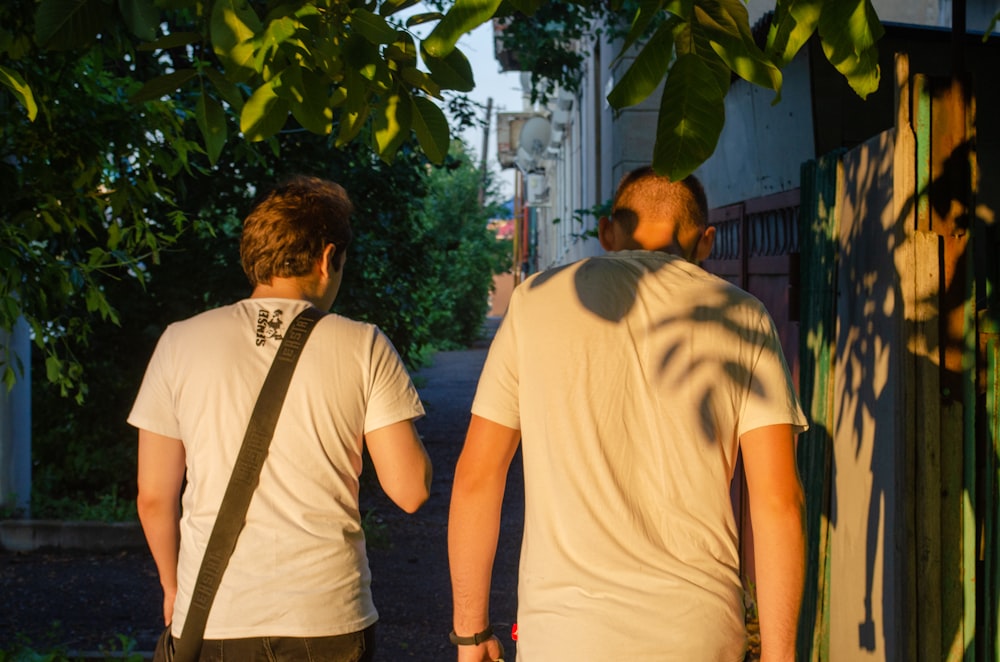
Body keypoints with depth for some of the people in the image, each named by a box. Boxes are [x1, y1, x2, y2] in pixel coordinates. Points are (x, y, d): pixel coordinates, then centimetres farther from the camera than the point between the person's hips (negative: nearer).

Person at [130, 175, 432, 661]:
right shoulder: (362, 348, -3)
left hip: (213, 622, 1)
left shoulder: (181, 343, 1)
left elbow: (153, 498, 5)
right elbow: (409, 490, -4)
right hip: (330, 620, -1)